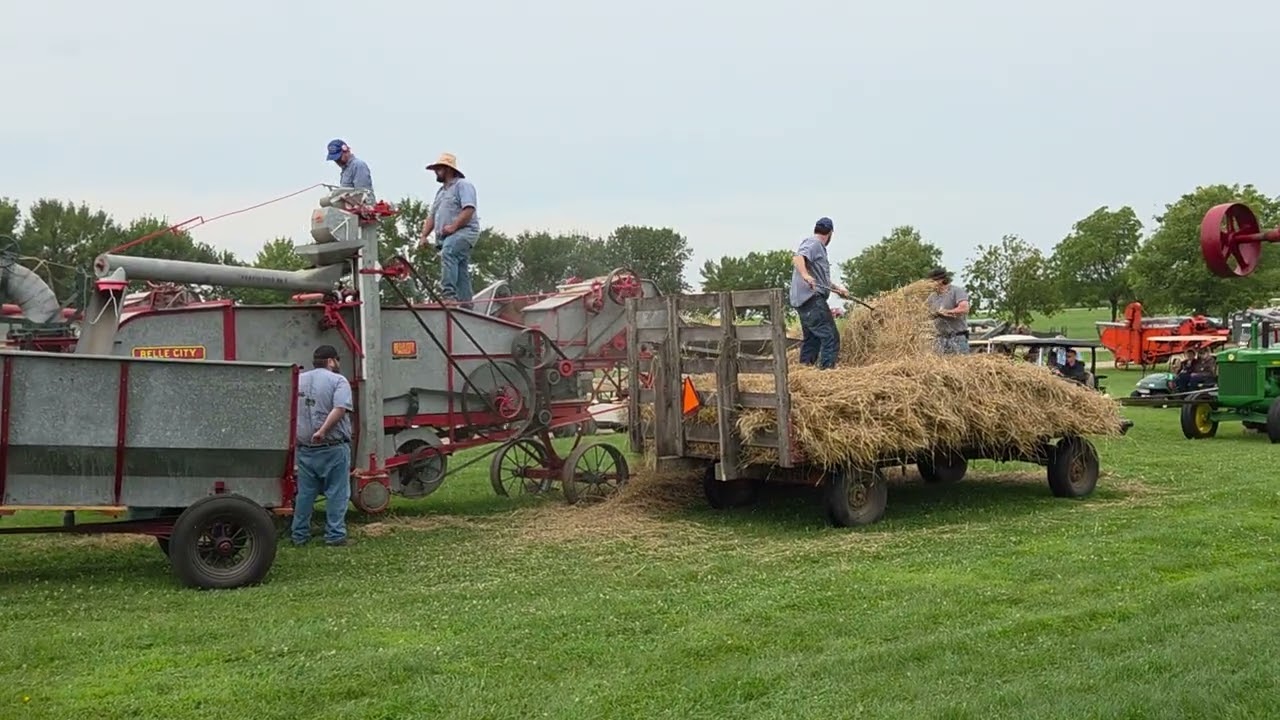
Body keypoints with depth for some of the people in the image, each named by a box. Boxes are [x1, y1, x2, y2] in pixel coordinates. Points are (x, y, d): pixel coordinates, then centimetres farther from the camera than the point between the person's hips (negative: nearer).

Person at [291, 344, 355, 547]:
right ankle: (335, 535, 2)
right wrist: (323, 431, -23)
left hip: (305, 448, 6)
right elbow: (339, 409, -22)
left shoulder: (298, 380, 12)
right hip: (333, 447, -5)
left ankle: (299, 535, 18)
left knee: (305, 493, 13)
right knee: (336, 493, 2)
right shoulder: (337, 380, -6)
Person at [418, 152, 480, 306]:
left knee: (448, 253, -33)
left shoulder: (463, 185, 1)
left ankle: (449, 294, -44)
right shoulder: (441, 191, 28)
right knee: (461, 271, 7)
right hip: (447, 237, 9)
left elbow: (469, 210, -14)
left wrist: (453, 226, -22)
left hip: (464, 231, -9)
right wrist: (423, 236, 10)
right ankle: (465, 303, 6)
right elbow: (432, 216, 24)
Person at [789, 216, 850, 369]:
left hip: (804, 300, 11)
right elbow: (797, 258, -25)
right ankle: (827, 368, -18)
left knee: (812, 338, 15)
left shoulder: (818, 246, 27)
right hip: (812, 299, -11)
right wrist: (805, 275, -41)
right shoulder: (813, 243, -5)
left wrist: (837, 288, 37)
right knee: (830, 336, -13)